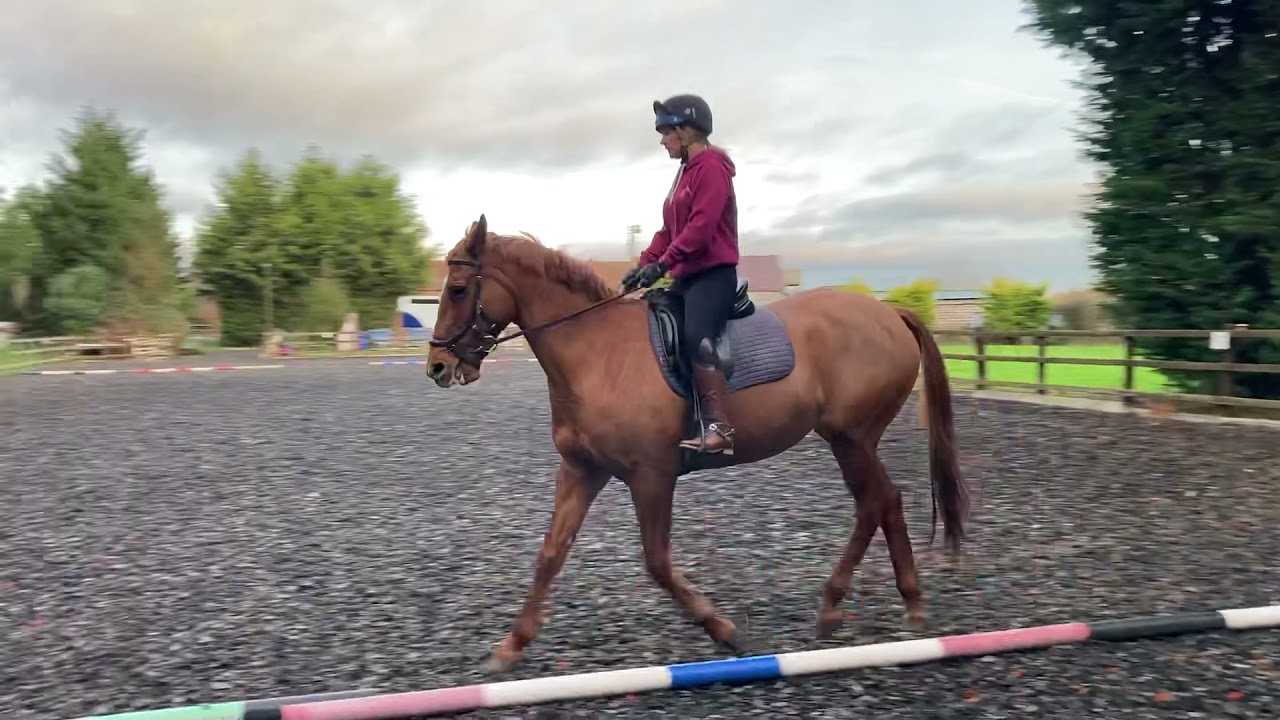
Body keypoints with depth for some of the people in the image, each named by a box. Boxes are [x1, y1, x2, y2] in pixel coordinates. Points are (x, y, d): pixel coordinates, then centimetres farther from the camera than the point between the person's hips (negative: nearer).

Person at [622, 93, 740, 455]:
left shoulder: (711, 165, -9)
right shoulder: (687, 171, 21)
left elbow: (701, 226, -21)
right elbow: (669, 230, 19)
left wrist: (661, 264, -24)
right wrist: (642, 265, 7)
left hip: (713, 274, -11)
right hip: (688, 276, 11)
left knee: (695, 337, -31)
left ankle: (719, 427, -32)